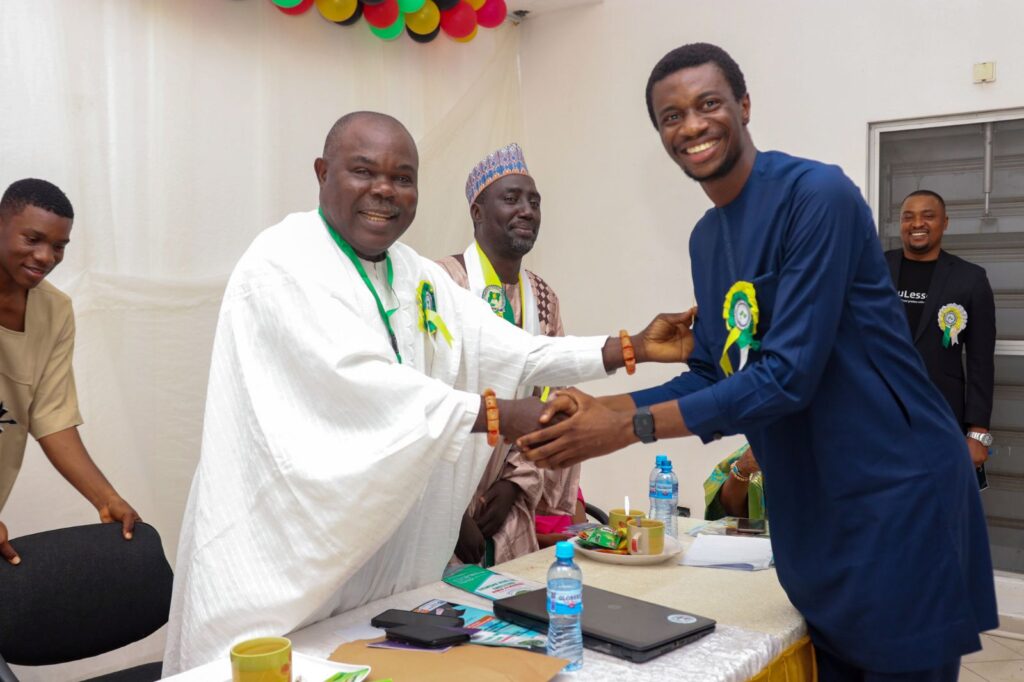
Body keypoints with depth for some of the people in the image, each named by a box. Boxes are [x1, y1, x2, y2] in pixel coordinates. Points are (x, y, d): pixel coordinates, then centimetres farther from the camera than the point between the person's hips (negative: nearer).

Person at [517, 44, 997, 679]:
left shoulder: (818, 195, -17)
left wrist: (631, 426, -23)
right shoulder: (706, 237, 8)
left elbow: (789, 374, -23)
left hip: (897, 490, -7)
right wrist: (599, 408, -6)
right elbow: (711, 376, 9)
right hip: (807, 503, 7)